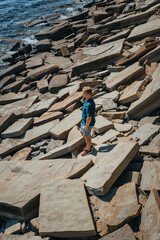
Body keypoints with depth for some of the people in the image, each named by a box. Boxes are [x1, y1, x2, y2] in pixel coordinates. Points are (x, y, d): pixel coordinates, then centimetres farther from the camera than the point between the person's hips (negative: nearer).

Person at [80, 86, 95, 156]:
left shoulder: (89, 104, -36)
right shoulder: (89, 99, -5)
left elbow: (89, 117, -29)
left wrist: (86, 126, -17)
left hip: (88, 123, -10)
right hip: (84, 120, 10)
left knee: (86, 136, 12)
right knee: (82, 132, 27)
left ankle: (88, 149, 38)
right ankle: (90, 145, 44)